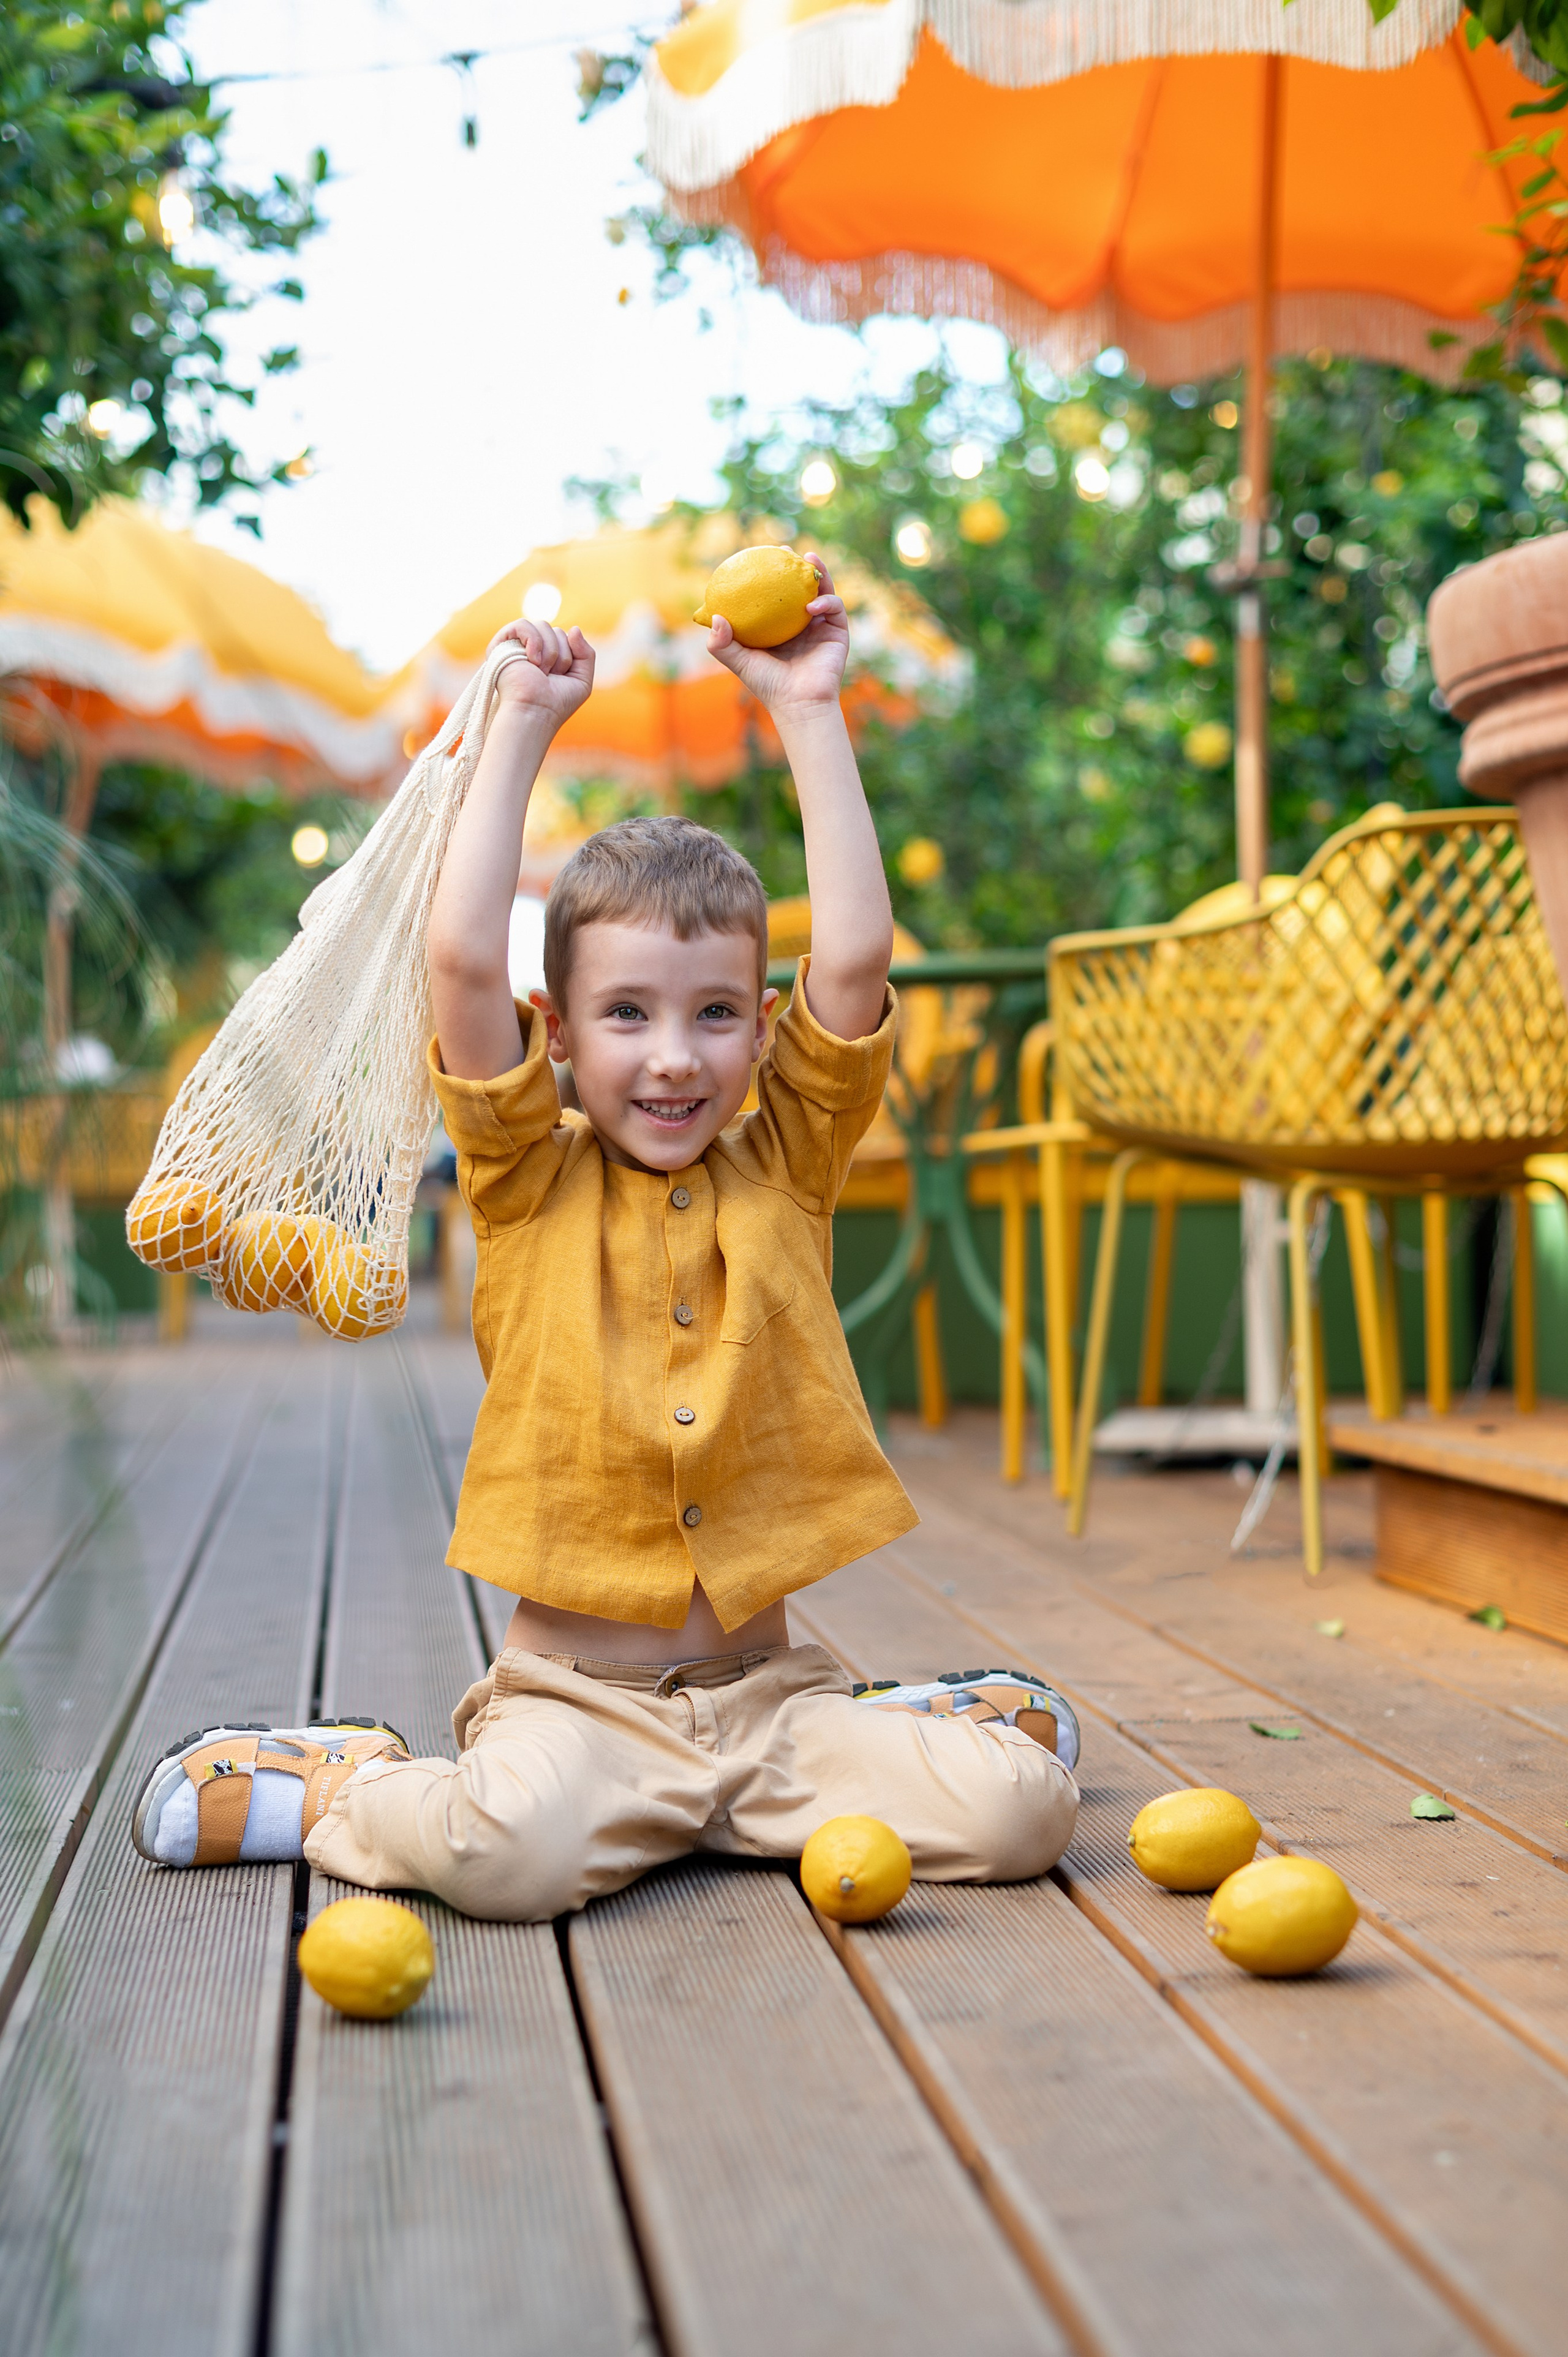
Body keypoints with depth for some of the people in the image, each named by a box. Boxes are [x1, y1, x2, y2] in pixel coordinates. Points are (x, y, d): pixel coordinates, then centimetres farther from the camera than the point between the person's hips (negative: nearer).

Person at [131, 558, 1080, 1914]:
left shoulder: (786, 1166, 8)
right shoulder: (533, 1180, 3)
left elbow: (856, 957, -4)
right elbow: (464, 957, -10)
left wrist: (809, 713, -2)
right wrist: (522, 728, -4)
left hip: (767, 1689, 3)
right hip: (572, 1689, -3)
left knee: (1023, 1800, -17)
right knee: (511, 1851, -33)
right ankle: (339, 1790, 1)